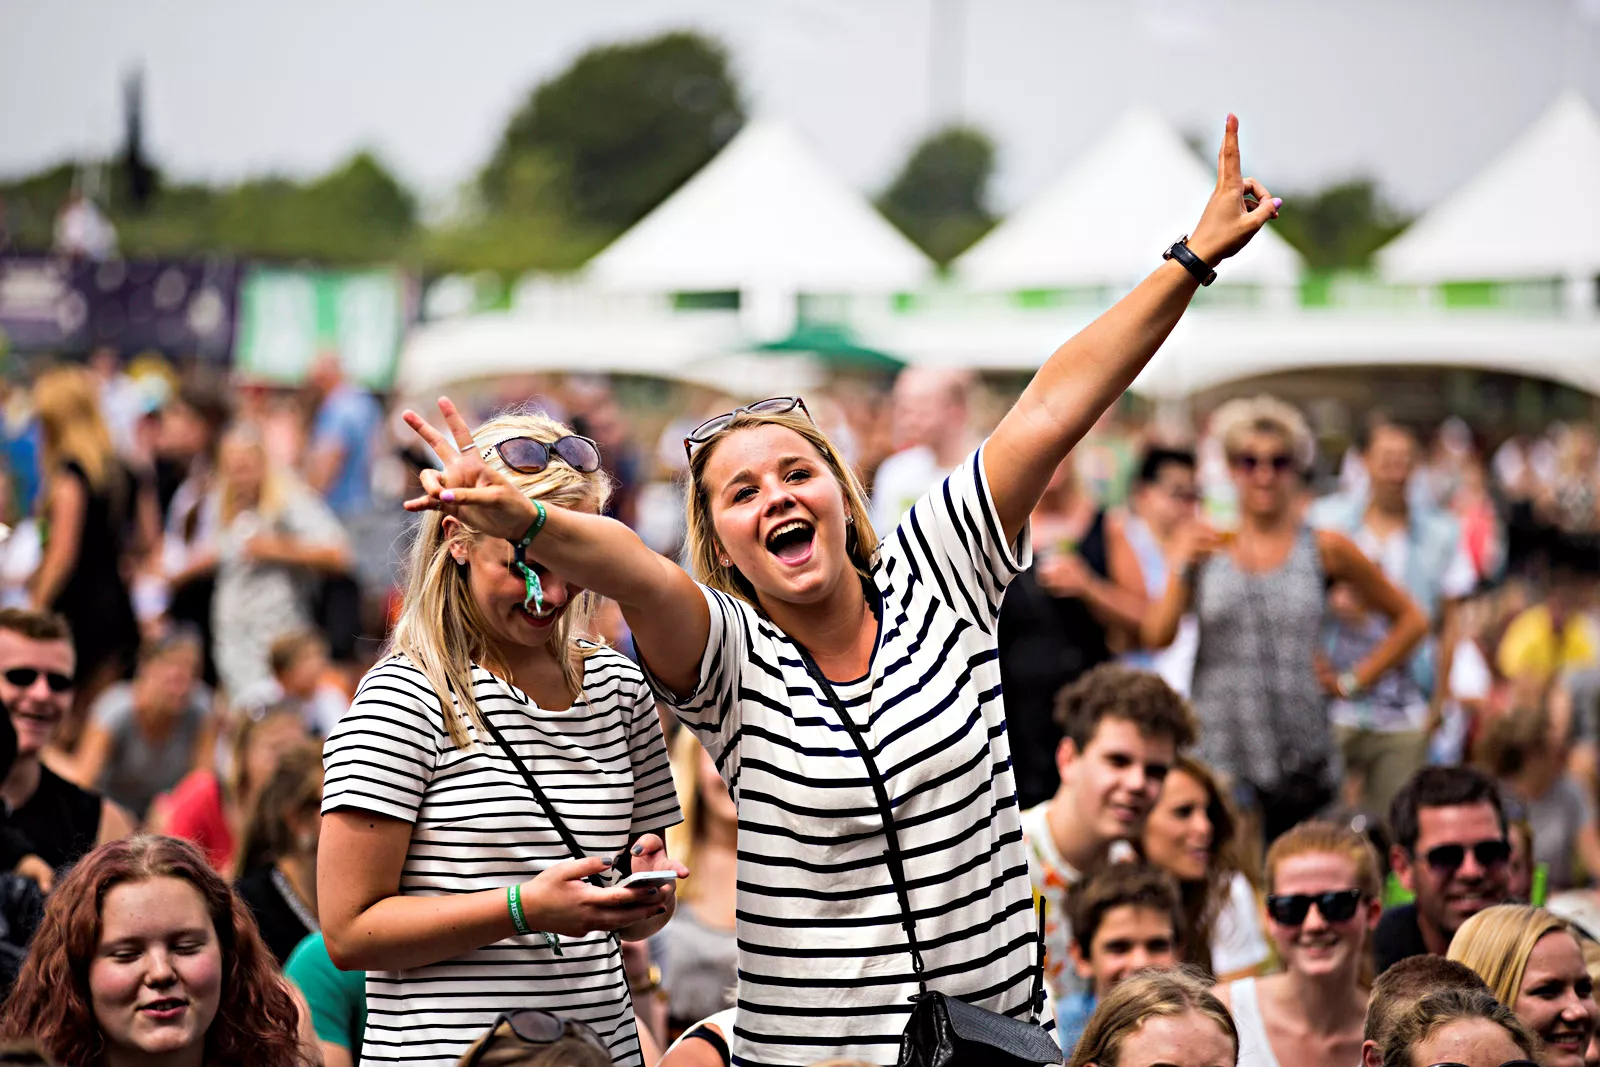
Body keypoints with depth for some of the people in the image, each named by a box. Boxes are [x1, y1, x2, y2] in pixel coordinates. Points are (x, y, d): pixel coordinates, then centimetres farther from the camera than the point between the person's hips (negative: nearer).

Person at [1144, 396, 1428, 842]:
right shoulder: (1201, 546, 8)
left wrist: (1354, 681, 5)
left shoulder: (1325, 550, 6)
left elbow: (1410, 620, 13)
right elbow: (1155, 637, 0)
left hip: (1301, 767, 0)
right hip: (1217, 755, 0)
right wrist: (1183, 568, -10)